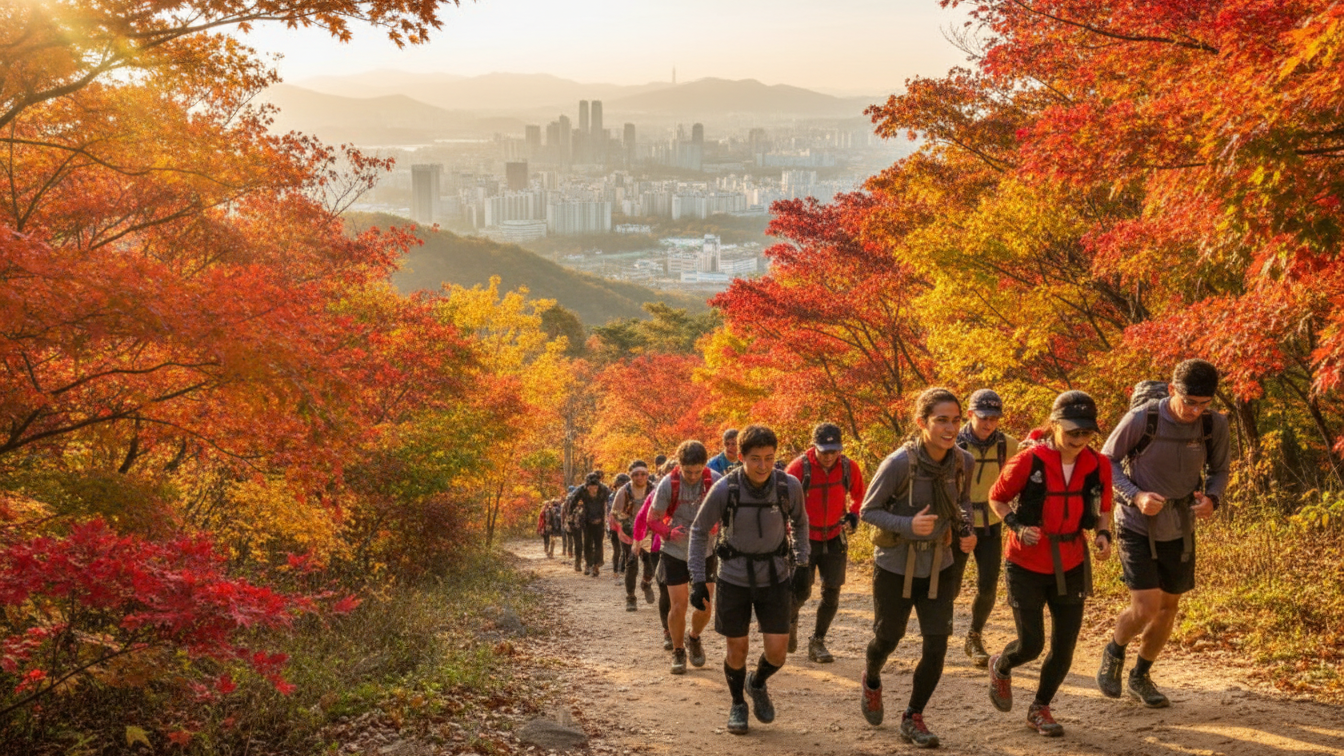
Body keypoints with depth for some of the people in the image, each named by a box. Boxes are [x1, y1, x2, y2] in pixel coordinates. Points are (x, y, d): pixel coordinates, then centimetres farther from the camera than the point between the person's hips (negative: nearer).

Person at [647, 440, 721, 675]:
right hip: (675, 553, -1)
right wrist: (669, 532, -27)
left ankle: (694, 638, 33)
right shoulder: (668, 484, -16)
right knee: (679, 605, -3)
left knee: (704, 606, 2)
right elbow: (653, 519, -7)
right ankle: (678, 652, 19)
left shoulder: (715, 481, -13)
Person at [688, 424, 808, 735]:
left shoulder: (789, 486, -15)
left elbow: (800, 523, 7)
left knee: (777, 652, -3)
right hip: (734, 578, -1)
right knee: (737, 648, 8)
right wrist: (698, 579, -8)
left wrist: (801, 565, 1)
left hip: (775, 578, 1)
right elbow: (699, 531, -4)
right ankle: (737, 705, 35)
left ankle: (757, 683, 32)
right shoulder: (724, 489, -19)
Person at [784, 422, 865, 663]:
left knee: (832, 593, 0)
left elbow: (858, 494, 13)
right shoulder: (799, 467, -18)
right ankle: (790, 618, 29)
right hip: (805, 539, -3)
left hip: (834, 539, 3)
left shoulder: (849, 467, -7)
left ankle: (817, 643, 16)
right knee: (801, 591, -6)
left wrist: (853, 513, -4)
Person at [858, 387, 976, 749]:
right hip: (895, 566, -3)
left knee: (937, 646, -2)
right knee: (888, 638, 14)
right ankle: (871, 681, 49)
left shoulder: (963, 462, -9)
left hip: (939, 566, 3)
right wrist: (908, 525, -30)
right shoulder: (899, 462, -23)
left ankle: (913, 718, 18)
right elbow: (867, 510, -14)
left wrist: (966, 530, -8)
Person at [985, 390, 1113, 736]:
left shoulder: (1098, 466, -8)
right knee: (1031, 645, -3)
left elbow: (1103, 510, 9)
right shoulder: (1028, 462, -19)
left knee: (1064, 648, 5)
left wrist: (1104, 534, -11)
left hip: (1071, 568, 4)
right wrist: (1016, 526, -20)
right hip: (1028, 566, -3)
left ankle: (1040, 708, 29)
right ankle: (1001, 667, 34)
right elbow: (996, 498, -3)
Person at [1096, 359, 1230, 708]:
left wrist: (1211, 499, -16)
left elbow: (1219, 470, 6)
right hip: (1138, 526, -4)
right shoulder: (1142, 419, -21)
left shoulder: (1215, 425, -11)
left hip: (1180, 529, 4)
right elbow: (1107, 460, -8)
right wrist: (1136, 496, -23)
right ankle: (1114, 652, 20)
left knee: (1168, 607, 14)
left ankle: (1140, 677, 35)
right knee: (1145, 608, -13)